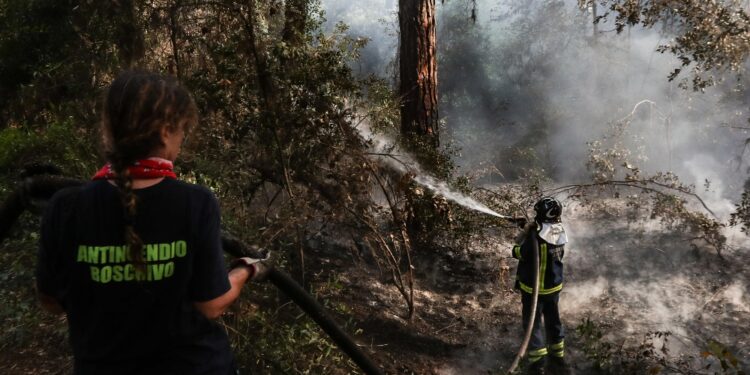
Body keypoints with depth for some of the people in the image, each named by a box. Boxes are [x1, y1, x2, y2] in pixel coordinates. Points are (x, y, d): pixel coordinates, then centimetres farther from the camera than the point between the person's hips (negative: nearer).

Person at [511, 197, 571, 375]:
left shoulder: (537, 239, -28)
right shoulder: (560, 234, -6)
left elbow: (517, 252, -15)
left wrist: (525, 232, -5)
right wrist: (532, 231, 1)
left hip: (533, 289, -6)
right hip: (554, 287, 6)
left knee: (533, 324, 7)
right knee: (553, 322, 20)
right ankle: (558, 360, 33)